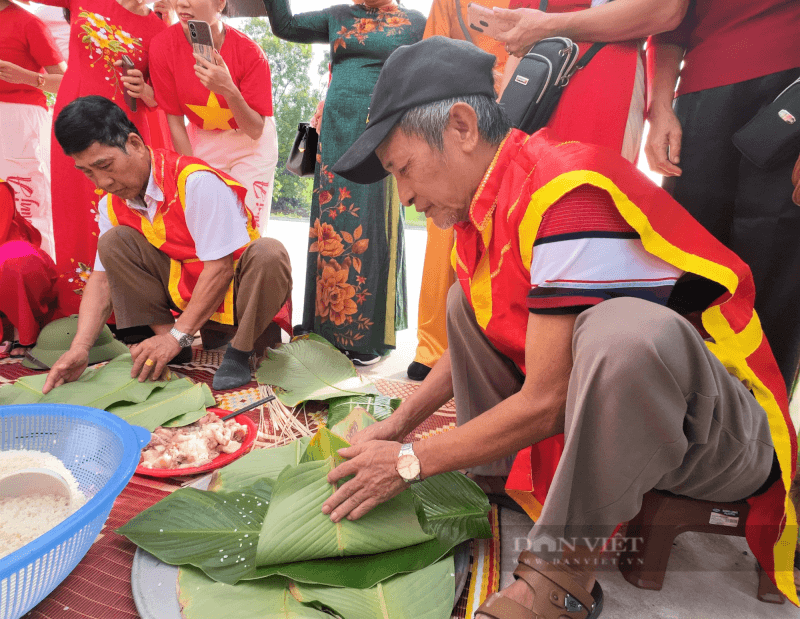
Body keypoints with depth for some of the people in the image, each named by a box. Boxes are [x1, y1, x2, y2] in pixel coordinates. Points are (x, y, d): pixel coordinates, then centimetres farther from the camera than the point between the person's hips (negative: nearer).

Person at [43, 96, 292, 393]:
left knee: (269, 254, -36)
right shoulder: (111, 204, -1)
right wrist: (79, 347, -16)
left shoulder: (197, 182, -25)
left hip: (233, 286, -5)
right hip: (183, 289, 5)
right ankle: (159, 347, -9)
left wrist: (178, 335, -23)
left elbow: (220, 267, -26)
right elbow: (102, 277, -2)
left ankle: (240, 351, -17)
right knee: (114, 242, -12)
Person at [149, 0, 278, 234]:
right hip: (201, 139, 2)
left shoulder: (250, 53, -22)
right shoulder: (162, 46, -16)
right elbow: (174, 119, -10)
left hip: (250, 144, -2)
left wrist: (229, 91, -40)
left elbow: (255, 131, -22)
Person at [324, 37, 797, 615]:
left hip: (719, 434, -8)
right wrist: (396, 426, 10)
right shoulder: (483, 202, 1)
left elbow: (547, 402, -27)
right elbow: (471, 342, 15)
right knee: (468, 302, 7)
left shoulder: (567, 193, -27)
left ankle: (562, 572, -18)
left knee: (622, 329, -40)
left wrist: (410, 461, -14)